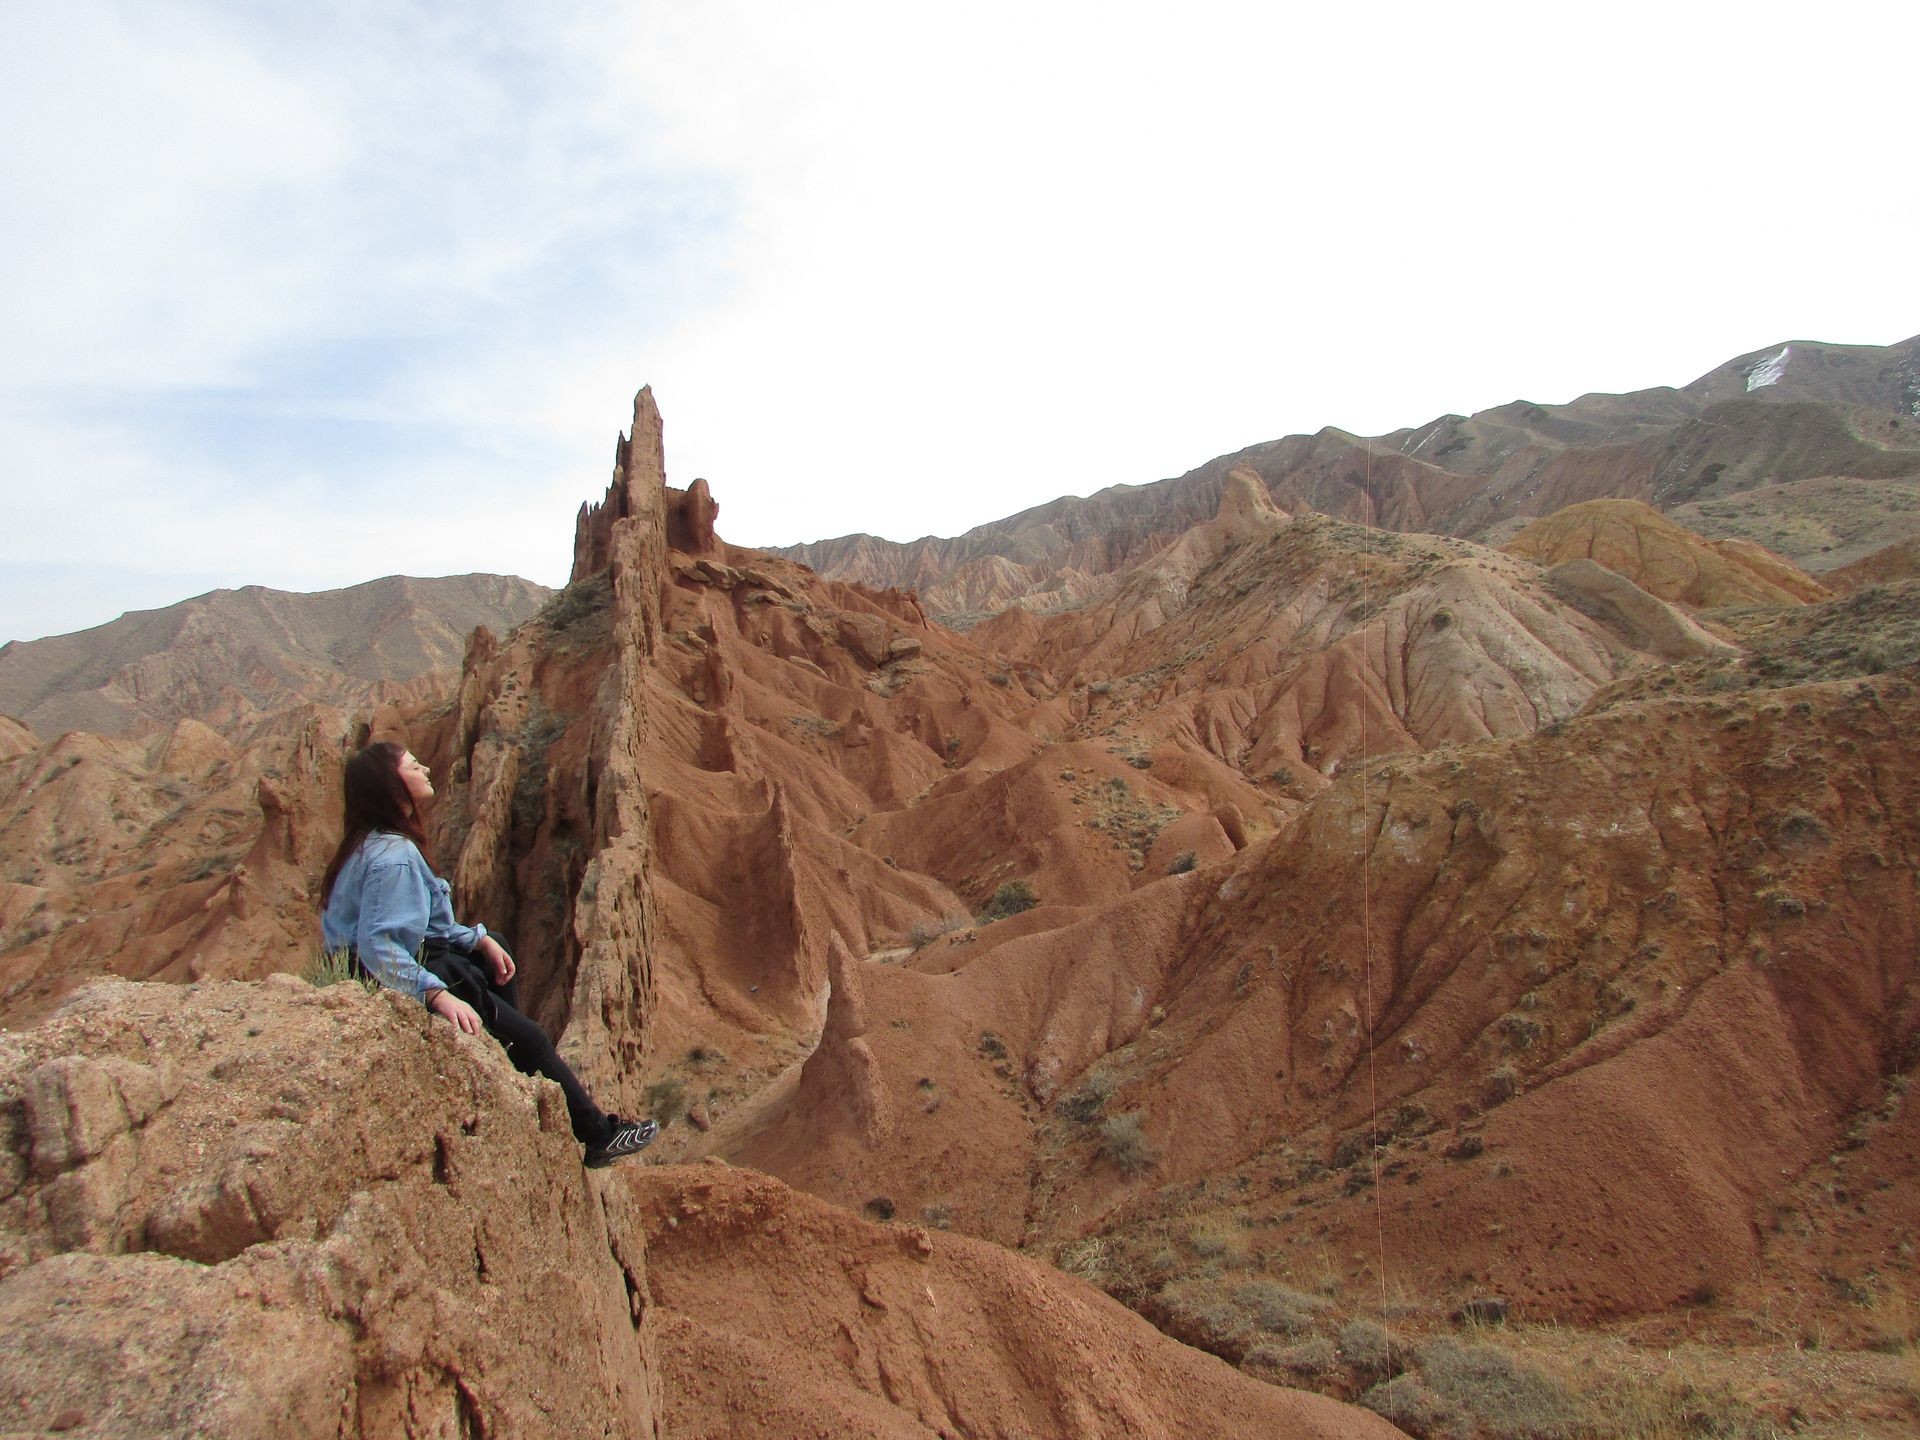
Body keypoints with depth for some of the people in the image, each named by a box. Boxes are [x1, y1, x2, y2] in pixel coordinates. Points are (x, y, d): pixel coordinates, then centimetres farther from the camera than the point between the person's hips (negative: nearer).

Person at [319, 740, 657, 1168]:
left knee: (491, 952, 26)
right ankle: (598, 1136, 8)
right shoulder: (393, 857, -25)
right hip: (396, 986, -10)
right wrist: (437, 994, -39)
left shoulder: (375, 843, 7)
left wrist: (479, 939, 6)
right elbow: (377, 946, -34)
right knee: (524, 1036, -3)